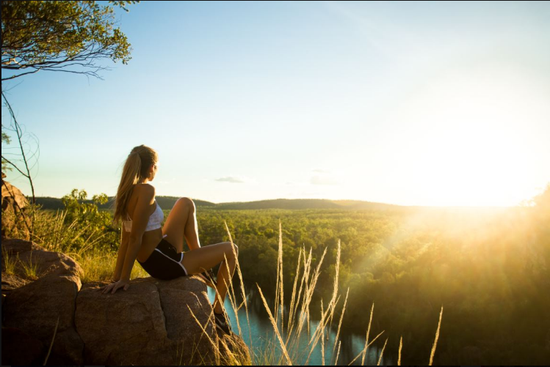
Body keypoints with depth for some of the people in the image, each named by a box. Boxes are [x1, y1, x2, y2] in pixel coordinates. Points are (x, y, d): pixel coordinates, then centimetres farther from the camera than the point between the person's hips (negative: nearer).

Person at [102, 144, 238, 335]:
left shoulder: (127, 192, 4)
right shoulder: (146, 190, -23)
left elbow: (125, 238, 6)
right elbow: (135, 238, -23)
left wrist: (117, 276, 9)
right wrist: (123, 279, -18)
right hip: (164, 264, -9)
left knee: (186, 203, 16)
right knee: (231, 250, 7)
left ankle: (198, 255, 19)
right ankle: (218, 311, 15)